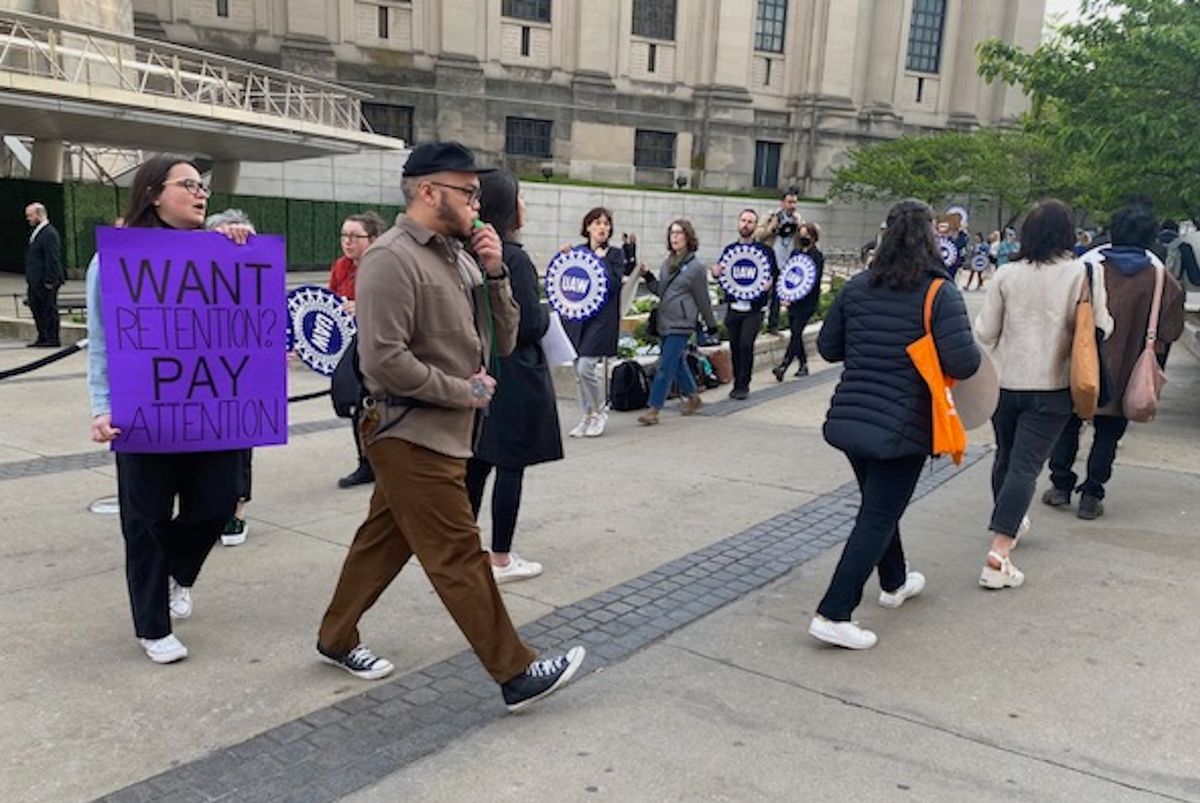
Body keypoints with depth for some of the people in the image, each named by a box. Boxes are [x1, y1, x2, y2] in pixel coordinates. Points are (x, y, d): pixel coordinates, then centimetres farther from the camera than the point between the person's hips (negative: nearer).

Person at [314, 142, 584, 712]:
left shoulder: (455, 254, 10)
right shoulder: (392, 258, -16)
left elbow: (502, 343, 9)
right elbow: (384, 359, -23)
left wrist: (494, 274, -4)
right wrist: (464, 391, -16)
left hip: (440, 432, 9)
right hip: (413, 435, -9)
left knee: (384, 538, 19)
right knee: (460, 556, -1)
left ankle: (336, 639, 36)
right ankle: (515, 674, 9)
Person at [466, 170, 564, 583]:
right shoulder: (514, 258, -18)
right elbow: (530, 325, -19)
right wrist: (547, 313, 2)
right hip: (514, 377, -8)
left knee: (476, 463, 15)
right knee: (511, 466, 2)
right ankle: (501, 559, 11)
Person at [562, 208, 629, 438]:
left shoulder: (615, 254, 2)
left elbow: (614, 284, -11)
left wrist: (602, 259, -10)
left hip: (601, 318, -4)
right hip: (576, 317, 4)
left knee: (586, 367, -13)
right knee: (578, 371, 7)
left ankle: (601, 411, 9)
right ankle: (588, 416, 21)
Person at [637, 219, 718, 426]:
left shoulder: (695, 267, -7)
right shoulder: (667, 263, 11)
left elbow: (703, 300, -2)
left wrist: (711, 324, 6)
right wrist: (648, 276, 3)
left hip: (680, 324, -7)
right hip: (665, 322, 7)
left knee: (665, 367, -9)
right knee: (678, 363, 17)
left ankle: (653, 410, -7)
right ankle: (693, 397, 35)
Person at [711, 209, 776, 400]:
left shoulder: (765, 251, 3)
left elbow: (776, 275, 7)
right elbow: (722, 277, 17)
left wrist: (770, 283, -14)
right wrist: (717, 273, -6)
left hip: (754, 309, -3)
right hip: (733, 307, 4)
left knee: (746, 344, -15)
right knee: (735, 347, 7)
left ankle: (743, 385, -5)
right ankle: (738, 384, 19)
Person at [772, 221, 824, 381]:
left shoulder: (817, 256, -5)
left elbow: (815, 280, -13)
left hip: (807, 303, -7)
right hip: (793, 301, 7)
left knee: (796, 333, -13)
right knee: (796, 333, 10)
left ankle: (783, 366, -20)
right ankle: (803, 365, 21)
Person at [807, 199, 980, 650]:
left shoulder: (858, 287, 3)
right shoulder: (940, 293, -12)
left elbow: (827, 347, 8)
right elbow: (962, 364, -18)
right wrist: (974, 353, 3)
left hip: (850, 418, 6)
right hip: (902, 427, -6)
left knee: (878, 506, 24)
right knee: (878, 518, 1)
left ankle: (894, 583, 44)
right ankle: (833, 616, -3)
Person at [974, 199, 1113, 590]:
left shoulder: (1007, 275, -2)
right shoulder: (1083, 273, -8)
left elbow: (985, 332, 0)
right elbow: (1099, 329, -7)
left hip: (1005, 382, 3)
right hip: (1051, 386, -2)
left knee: (1005, 457, 21)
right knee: (1025, 466, -5)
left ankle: (1008, 523, 41)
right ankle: (998, 554, -14)